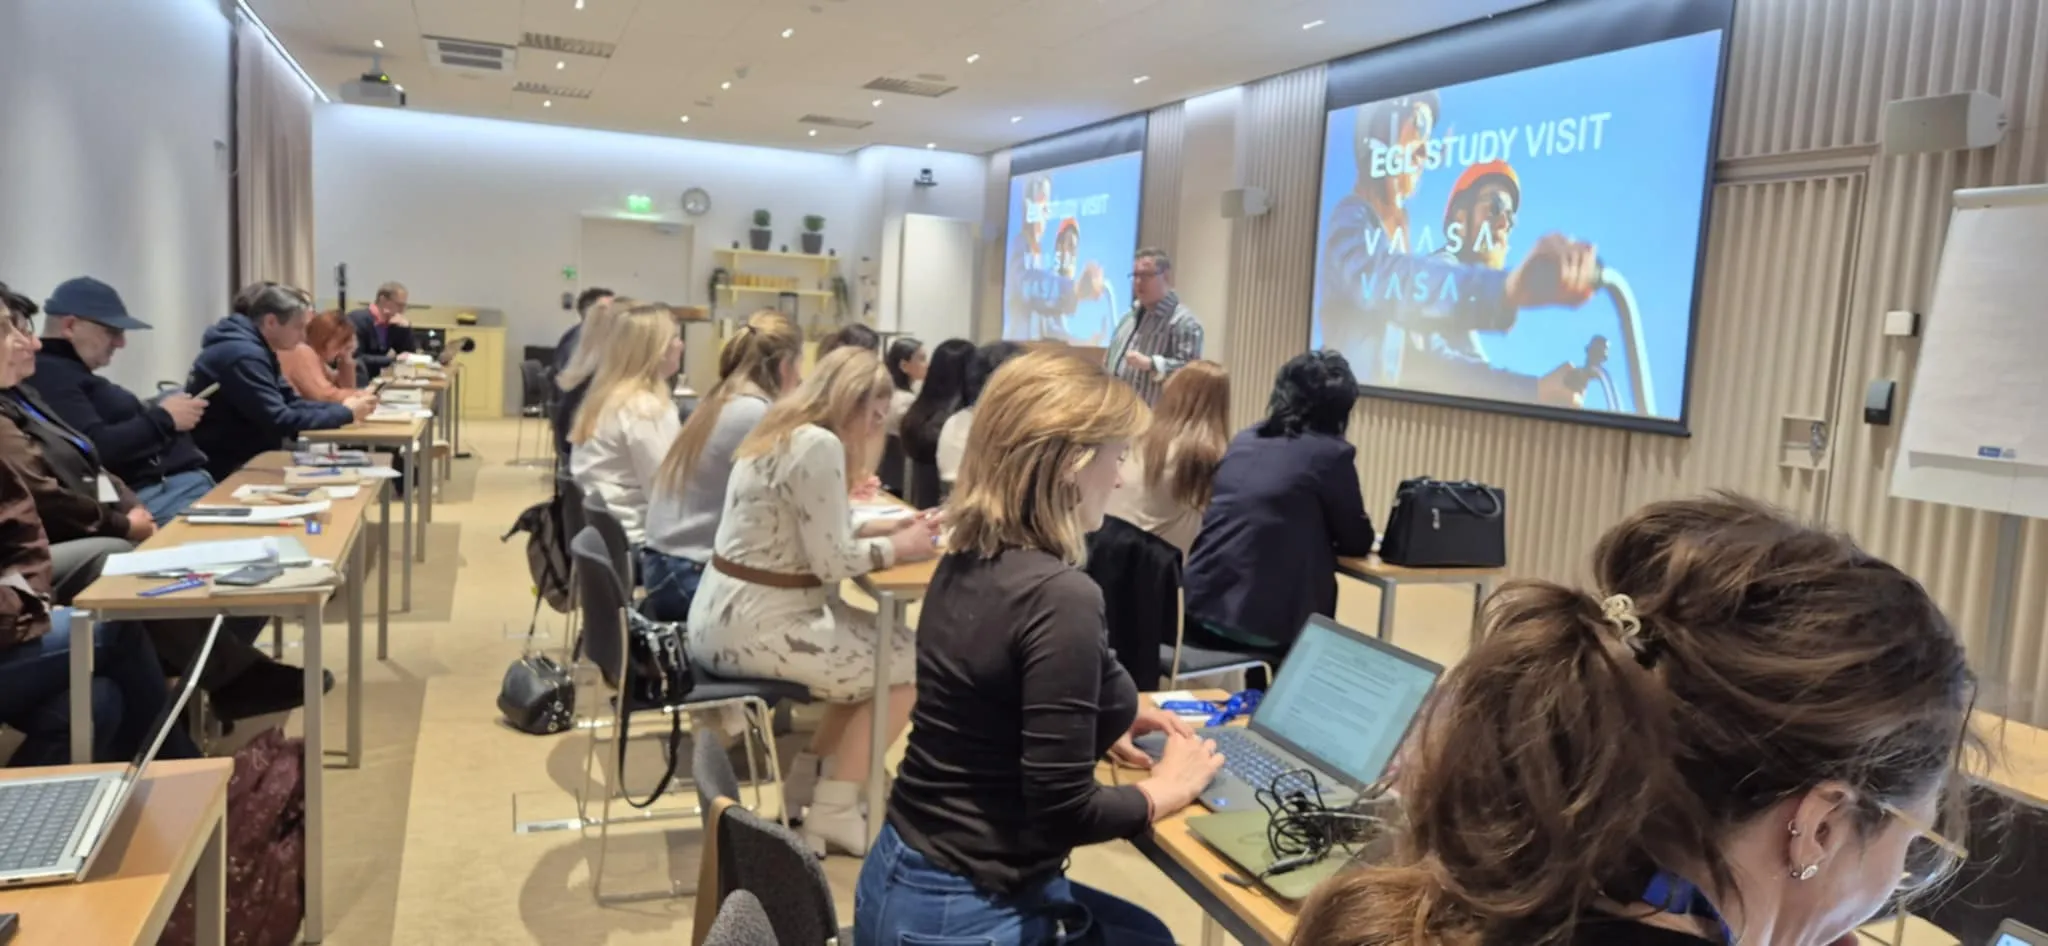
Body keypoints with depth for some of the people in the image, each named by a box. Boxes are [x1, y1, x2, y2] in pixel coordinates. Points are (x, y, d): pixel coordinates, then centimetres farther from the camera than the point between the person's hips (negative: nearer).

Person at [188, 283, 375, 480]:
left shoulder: (257, 348, 9)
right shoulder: (244, 355, -23)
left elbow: (290, 402, 9)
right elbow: (280, 422, -27)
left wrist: (342, 407, -7)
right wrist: (345, 414, -19)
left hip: (241, 457, 9)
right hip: (223, 467, -9)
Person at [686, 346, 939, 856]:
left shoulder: (782, 431, 13)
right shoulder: (820, 445, -18)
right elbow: (831, 562, -18)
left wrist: (883, 528, 13)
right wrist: (897, 548, -2)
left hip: (724, 618, 10)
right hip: (752, 628, -10)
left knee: (877, 643, 19)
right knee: (907, 661, 1)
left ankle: (813, 784, 25)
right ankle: (833, 811, 11)